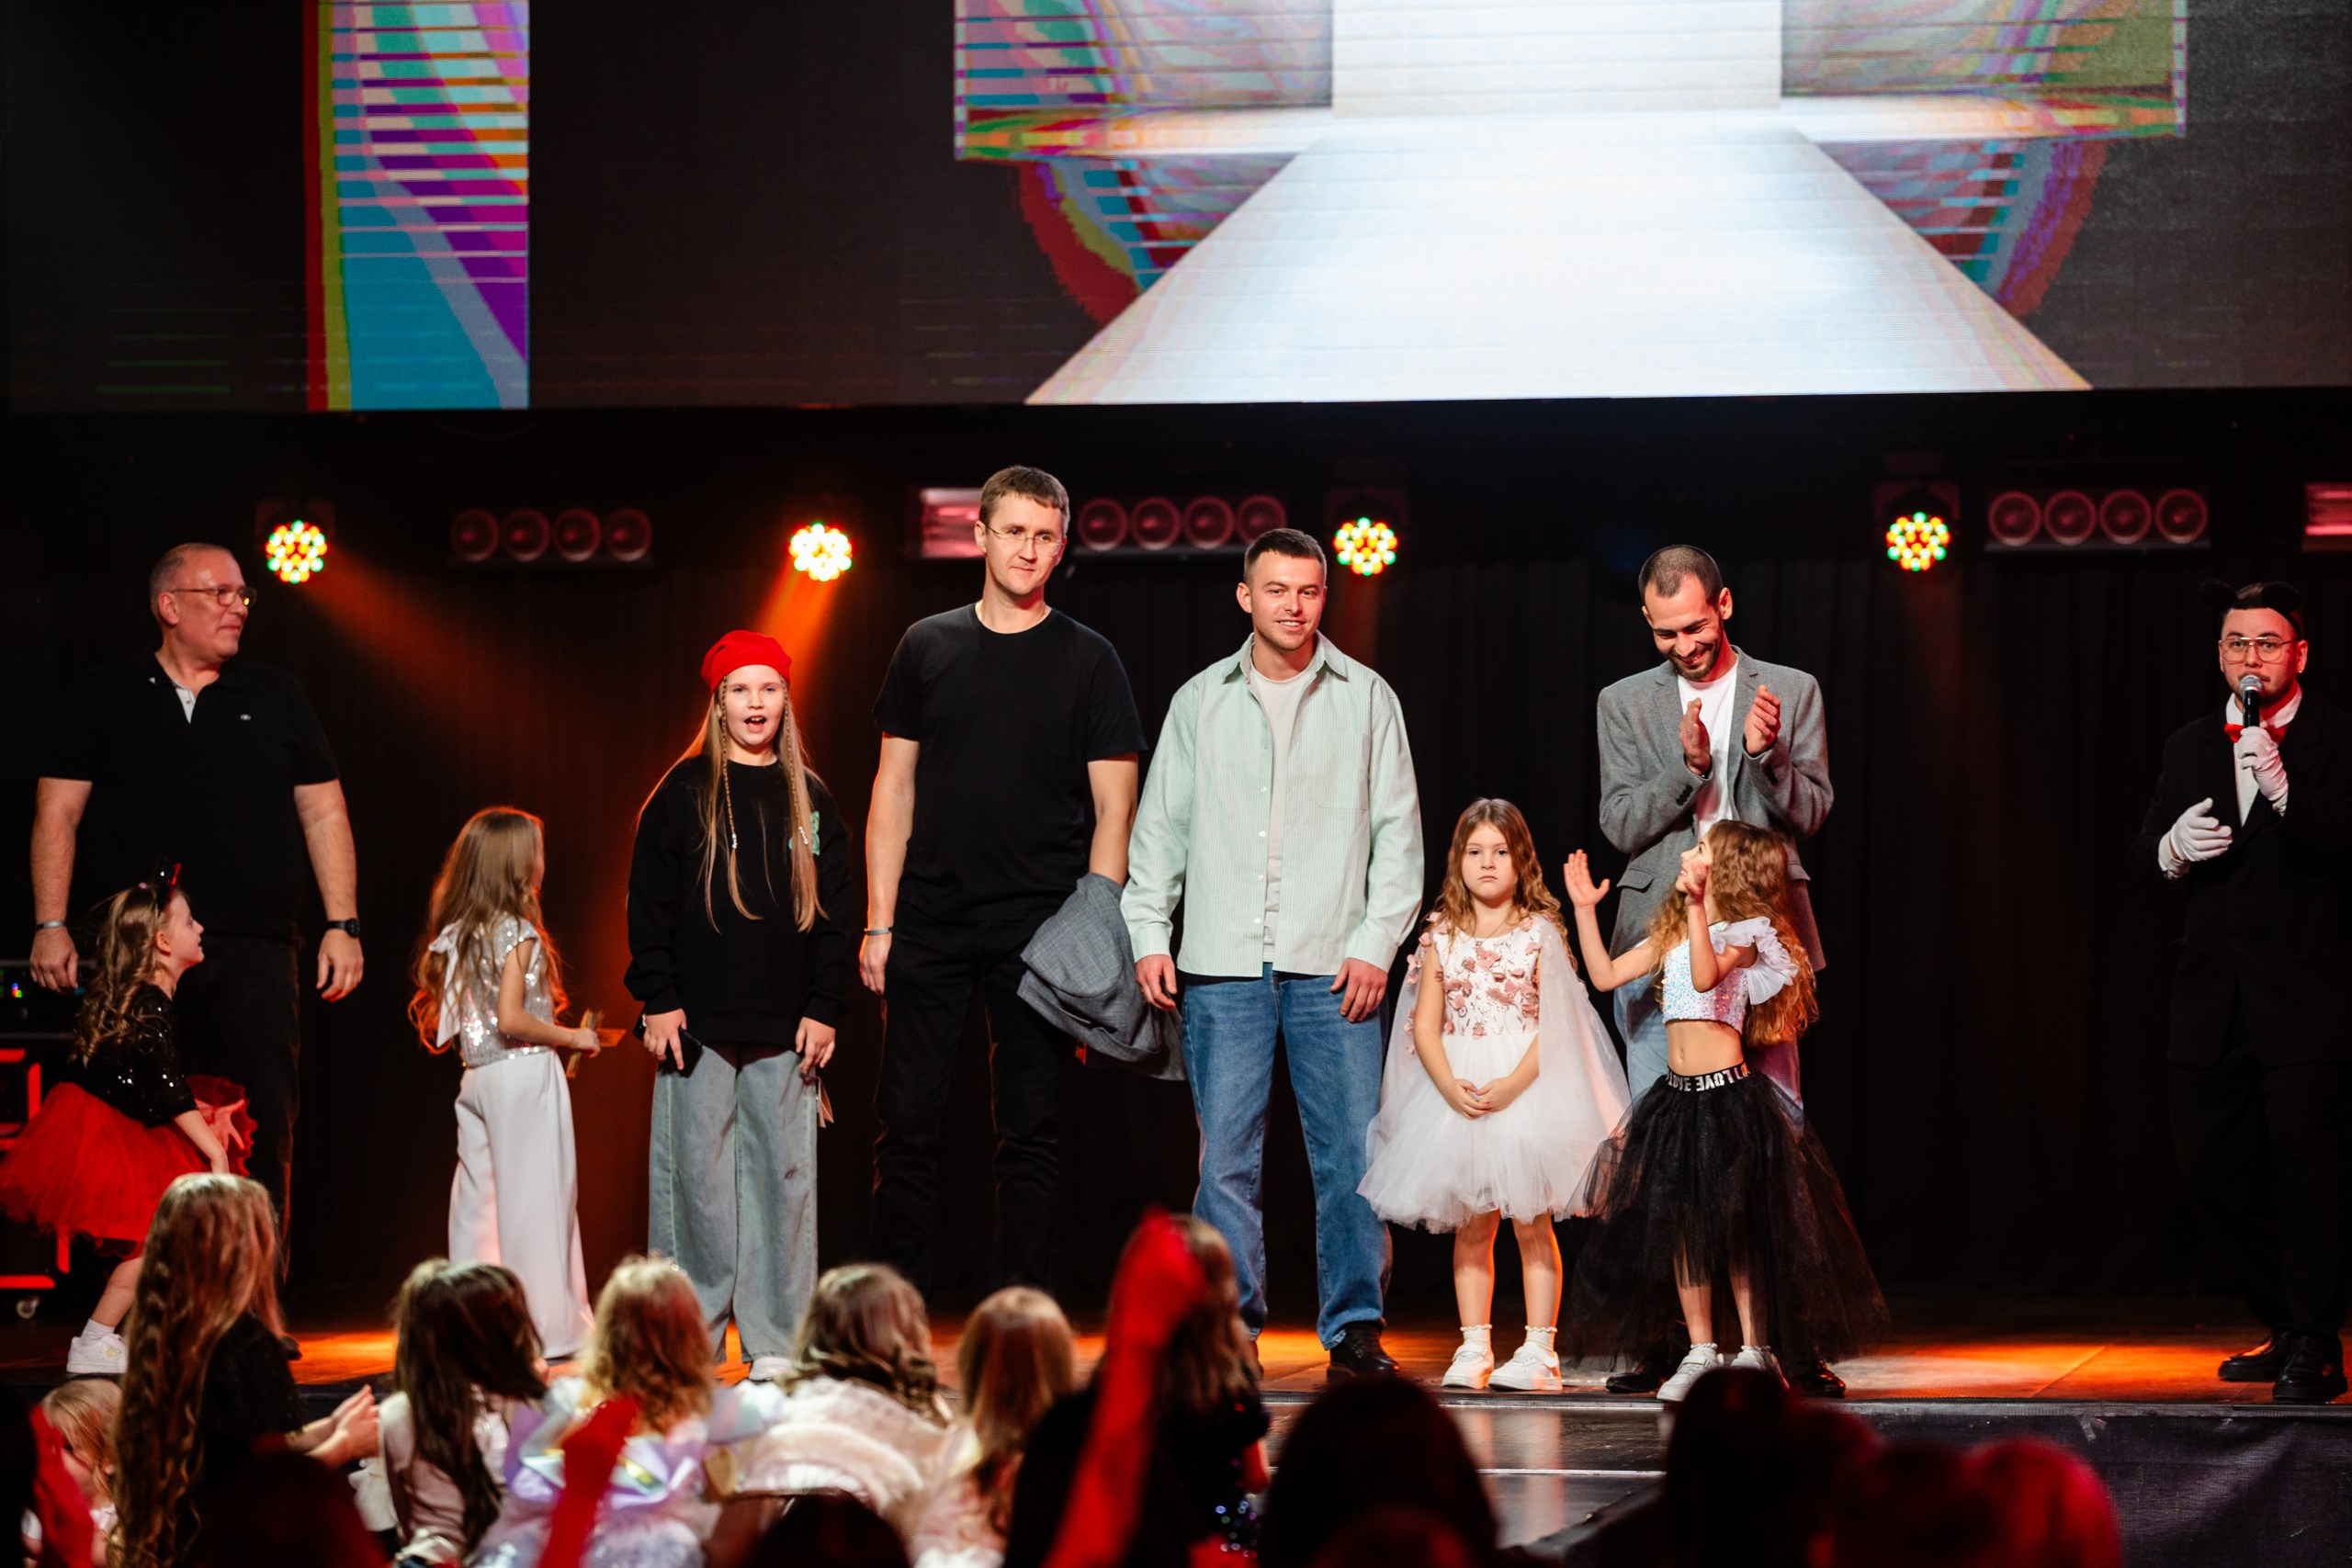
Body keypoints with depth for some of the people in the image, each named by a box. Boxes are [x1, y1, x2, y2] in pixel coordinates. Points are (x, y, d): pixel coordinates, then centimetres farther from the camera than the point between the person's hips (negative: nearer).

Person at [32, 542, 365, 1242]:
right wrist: (51, 926, -4)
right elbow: (59, 813, 6)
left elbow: (323, 813, 13)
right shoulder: (102, 699, 10)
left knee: (263, 1134, -4)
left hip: (253, 950, 1)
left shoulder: (275, 698, 14)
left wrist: (343, 927, 4)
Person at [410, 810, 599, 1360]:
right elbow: (510, 1019, -20)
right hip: (524, 1073, -7)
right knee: (534, 1200, -3)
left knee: (478, 1201, 9)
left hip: (477, 1077, 7)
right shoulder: (517, 932, -12)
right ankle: (548, 1329, -2)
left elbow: (443, 1026, 12)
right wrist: (571, 1038, -7)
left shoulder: (455, 936, 11)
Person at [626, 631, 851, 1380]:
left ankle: (777, 1344, 6)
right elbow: (650, 903, 1)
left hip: (786, 1032, 2)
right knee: (698, 1177, -4)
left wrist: (824, 1009, 2)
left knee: (784, 1176, 1)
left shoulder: (810, 800, 12)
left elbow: (834, 911, 11)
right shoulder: (685, 792, 3)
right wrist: (659, 1000, -7)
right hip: (700, 1023, -2)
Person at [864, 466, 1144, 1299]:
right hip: (931, 924, 2)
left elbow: (1113, 807, 1)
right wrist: (878, 921, 3)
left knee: (1030, 1128, 2)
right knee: (907, 1120, -1)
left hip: (1038, 932, -1)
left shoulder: (1086, 661, 3)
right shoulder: (928, 647, 8)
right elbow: (895, 789, 10)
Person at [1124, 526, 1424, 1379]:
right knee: (1227, 1155, -2)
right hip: (1222, 964, 1)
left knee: (1351, 1153, -4)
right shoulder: (1200, 701, 12)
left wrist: (1376, 943, -3)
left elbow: (1397, 830, 7)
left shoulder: (1365, 698, 8)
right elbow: (1162, 825, 13)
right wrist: (1148, 934, 3)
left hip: (1333, 965, -1)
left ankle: (1354, 1326, 2)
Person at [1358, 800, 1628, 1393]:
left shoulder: (1541, 933, -2)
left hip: (1529, 1091, -3)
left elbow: (1554, 1023, -8)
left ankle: (1538, 1350, 2)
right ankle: (1474, 1348, 11)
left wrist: (1512, 1085, -19)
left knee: (1532, 1224, -1)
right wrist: (1451, 1087, -13)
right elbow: (1426, 1025, 3)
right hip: (1458, 1095, 3)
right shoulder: (1443, 937, 6)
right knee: (1470, 1227, 6)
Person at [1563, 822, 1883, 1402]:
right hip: (1678, 1094, 6)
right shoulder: (1671, 935, 14)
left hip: (1727, 1094, -6)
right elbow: (1605, 976, 15)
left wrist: (1697, 904, -31)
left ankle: (1754, 1352, 6)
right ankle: (1700, 1353, 13)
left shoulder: (1743, 932, -6)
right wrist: (1585, 910, 11)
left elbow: (1706, 976, -25)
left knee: (1737, 1226, -3)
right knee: (1681, 1224, 6)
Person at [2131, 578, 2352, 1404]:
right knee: (2211, 1165, 8)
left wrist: (2283, 788, -28)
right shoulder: (2190, 747, 15)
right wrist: (2172, 848, -8)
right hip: (2214, 996, 6)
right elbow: (2145, 852, 15)